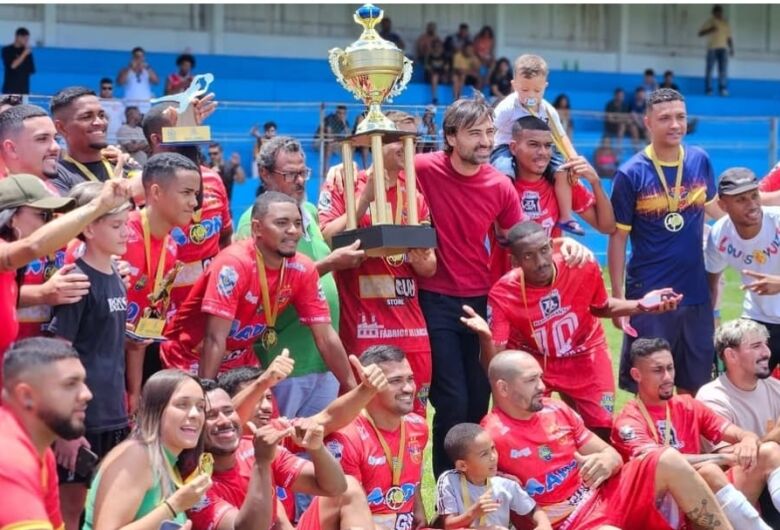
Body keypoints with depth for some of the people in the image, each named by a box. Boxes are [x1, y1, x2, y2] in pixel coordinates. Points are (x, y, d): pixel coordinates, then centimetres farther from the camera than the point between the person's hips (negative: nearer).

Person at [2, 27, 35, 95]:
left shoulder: (27, 51, 10)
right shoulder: (7, 50, -1)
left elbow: (31, 70, 12)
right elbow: (12, 65, -14)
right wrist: (24, 54, -14)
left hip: (24, 89, 4)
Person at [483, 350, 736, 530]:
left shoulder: (557, 411, 9)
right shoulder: (492, 437, -11)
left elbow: (612, 455, 12)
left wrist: (606, 462, -13)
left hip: (605, 494, 7)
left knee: (669, 460, -13)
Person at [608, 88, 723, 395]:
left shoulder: (700, 161, 3)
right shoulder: (631, 174, -9)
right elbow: (618, 238, -6)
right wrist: (618, 298, -8)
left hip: (696, 295, 4)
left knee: (695, 389, 13)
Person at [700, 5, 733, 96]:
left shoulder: (725, 23, 16)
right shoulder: (710, 22, 5)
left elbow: (729, 37, 19)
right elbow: (700, 33, 1)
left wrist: (731, 48, 8)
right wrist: (710, 30, -15)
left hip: (723, 49, 2)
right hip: (712, 48, -2)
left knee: (723, 69, -12)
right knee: (709, 70, -4)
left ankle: (723, 89, -17)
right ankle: (708, 90, -2)